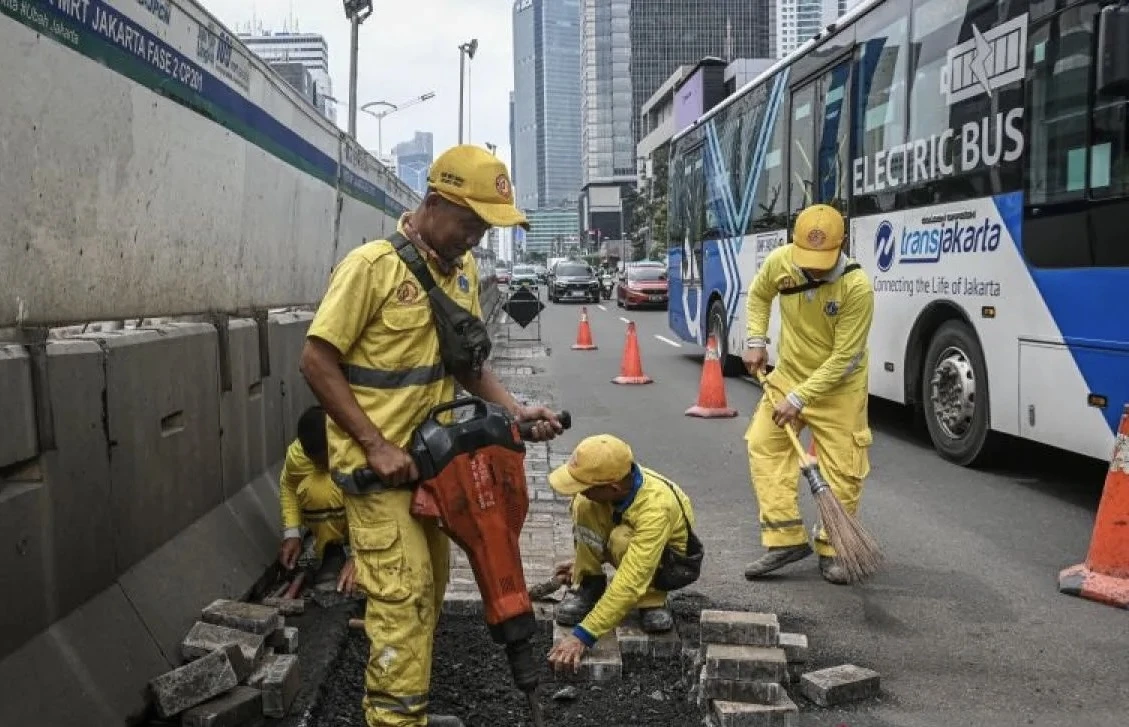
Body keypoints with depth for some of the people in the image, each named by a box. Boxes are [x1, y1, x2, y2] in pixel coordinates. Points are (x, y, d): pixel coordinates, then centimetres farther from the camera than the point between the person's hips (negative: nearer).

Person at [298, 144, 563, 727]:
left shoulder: (463, 271, 5)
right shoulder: (373, 264, -17)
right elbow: (317, 361, -16)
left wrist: (515, 411, -2)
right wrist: (376, 446, -20)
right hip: (376, 461, -8)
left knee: (428, 588, 16)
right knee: (404, 593, -10)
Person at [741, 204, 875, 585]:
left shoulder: (857, 287, -28)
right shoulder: (779, 261, -16)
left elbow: (843, 358, -25)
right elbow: (758, 295, 9)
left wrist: (799, 398, -25)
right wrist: (755, 341, 0)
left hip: (839, 386, -4)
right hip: (788, 373, 4)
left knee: (842, 468, -2)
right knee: (764, 443, -5)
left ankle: (831, 549, 15)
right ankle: (786, 539, -1)